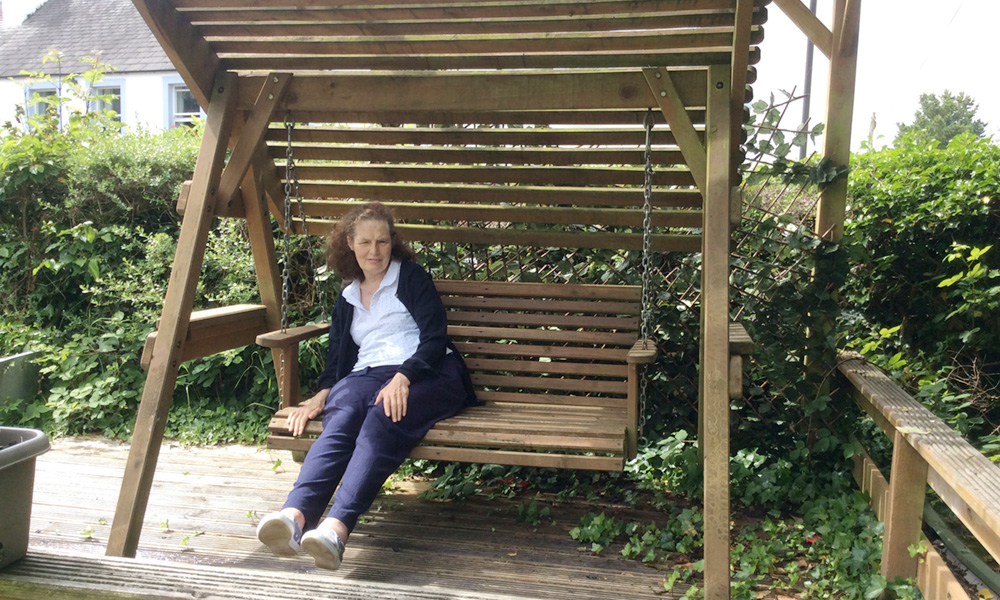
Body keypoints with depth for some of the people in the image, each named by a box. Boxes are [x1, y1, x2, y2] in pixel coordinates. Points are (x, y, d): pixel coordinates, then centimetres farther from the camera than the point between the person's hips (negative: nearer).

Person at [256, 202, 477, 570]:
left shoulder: (411, 277, 13)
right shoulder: (347, 298, 27)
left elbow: (436, 340, 1)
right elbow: (338, 360, 21)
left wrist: (403, 377, -18)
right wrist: (322, 394, -1)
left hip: (426, 375, -3)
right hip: (368, 376, 3)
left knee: (383, 417, -38)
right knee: (342, 414, -34)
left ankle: (336, 528, -58)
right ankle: (295, 515, -58)